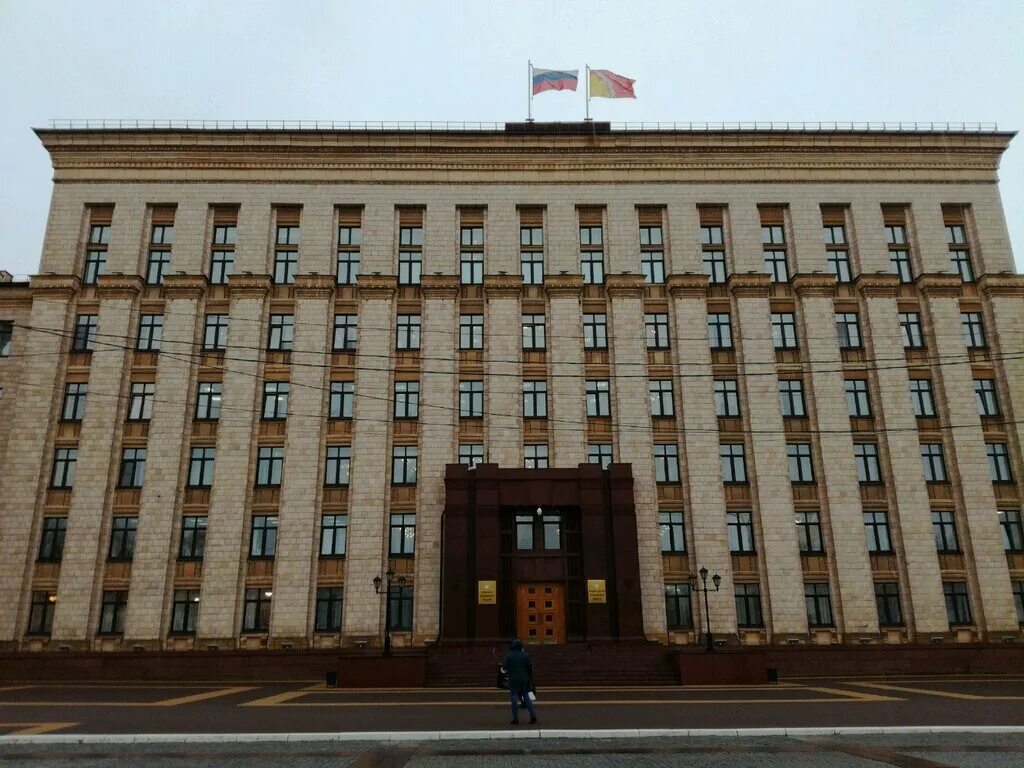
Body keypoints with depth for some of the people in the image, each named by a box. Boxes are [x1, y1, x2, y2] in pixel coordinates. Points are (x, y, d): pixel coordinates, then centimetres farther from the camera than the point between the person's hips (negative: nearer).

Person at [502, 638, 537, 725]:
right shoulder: (525, 655, 2)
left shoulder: (509, 655, -6)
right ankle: (533, 715, 6)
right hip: (524, 679, 3)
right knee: (526, 696, 13)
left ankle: (516, 719, 0)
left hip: (513, 680, -3)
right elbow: (530, 666, 0)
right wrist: (530, 677, 9)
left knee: (514, 698, 2)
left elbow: (505, 667, -10)